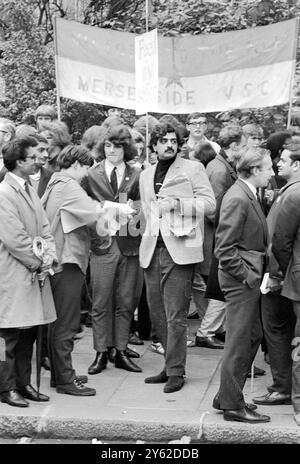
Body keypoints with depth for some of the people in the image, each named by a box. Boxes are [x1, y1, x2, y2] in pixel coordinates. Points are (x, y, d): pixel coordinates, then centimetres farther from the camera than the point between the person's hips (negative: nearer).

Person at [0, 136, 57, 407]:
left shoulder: (30, 190, 15)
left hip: (35, 273, 8)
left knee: (29, 333, 12)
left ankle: (24, 384, 21)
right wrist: (38, 262, -11)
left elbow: (44, 229, 14)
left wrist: (50, 256, -3)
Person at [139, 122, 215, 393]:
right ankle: (171, 365, 21)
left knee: (176, 316, -7)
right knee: (157, 315, 9)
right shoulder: (146, 176, 20)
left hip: (179, 250, -6)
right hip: (153, 250, 6)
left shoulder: (193, 169, 3)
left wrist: (178, 203, -14)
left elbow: (210, 204, -3)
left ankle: (176, 371, 1)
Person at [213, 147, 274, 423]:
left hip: (250, 278, 10)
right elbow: (225, 248, -20)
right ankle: (232, 405, 8)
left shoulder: (250, 196, 12)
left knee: (253, 336, 16)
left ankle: (227, 396, 27)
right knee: (239, 342, -2)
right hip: (240, 279, -10)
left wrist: (255, 273, 11)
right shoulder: (237, 199, -18)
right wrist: (247, 275, -17)